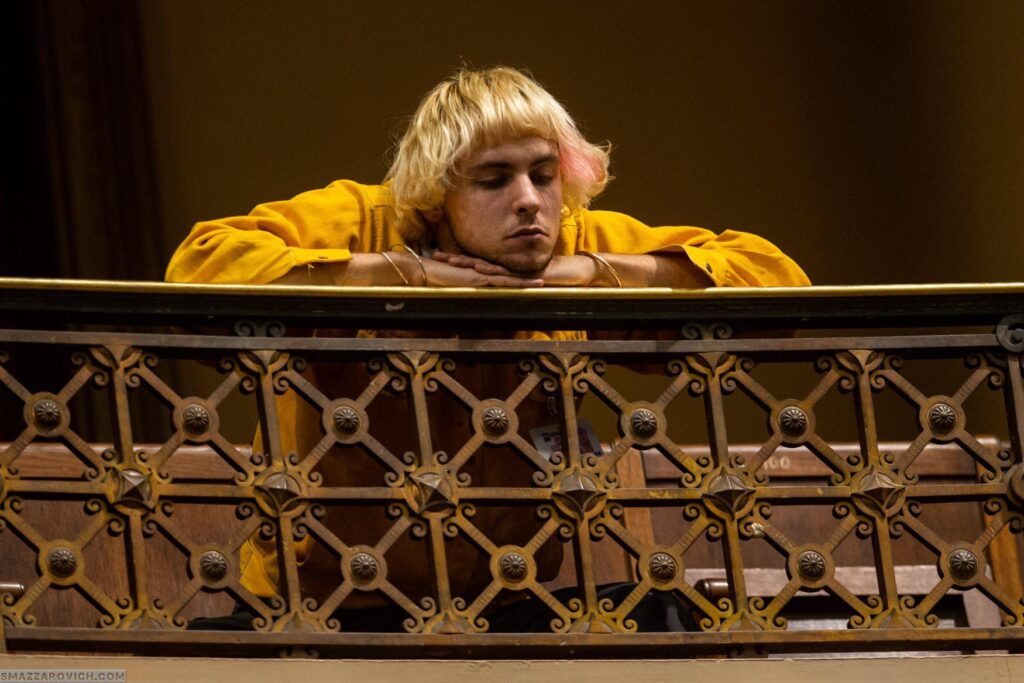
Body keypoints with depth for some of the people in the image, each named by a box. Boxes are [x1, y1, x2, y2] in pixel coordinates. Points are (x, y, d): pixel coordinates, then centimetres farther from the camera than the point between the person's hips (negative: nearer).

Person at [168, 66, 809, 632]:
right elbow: (201, 262, -25)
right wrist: (402, 274, -23)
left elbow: (779, 275, -5)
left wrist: (596, 272, -14)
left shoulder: (582, 242, -1)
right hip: (326, 607, -2)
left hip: (512, 605, 2)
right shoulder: (360, 222, -9)